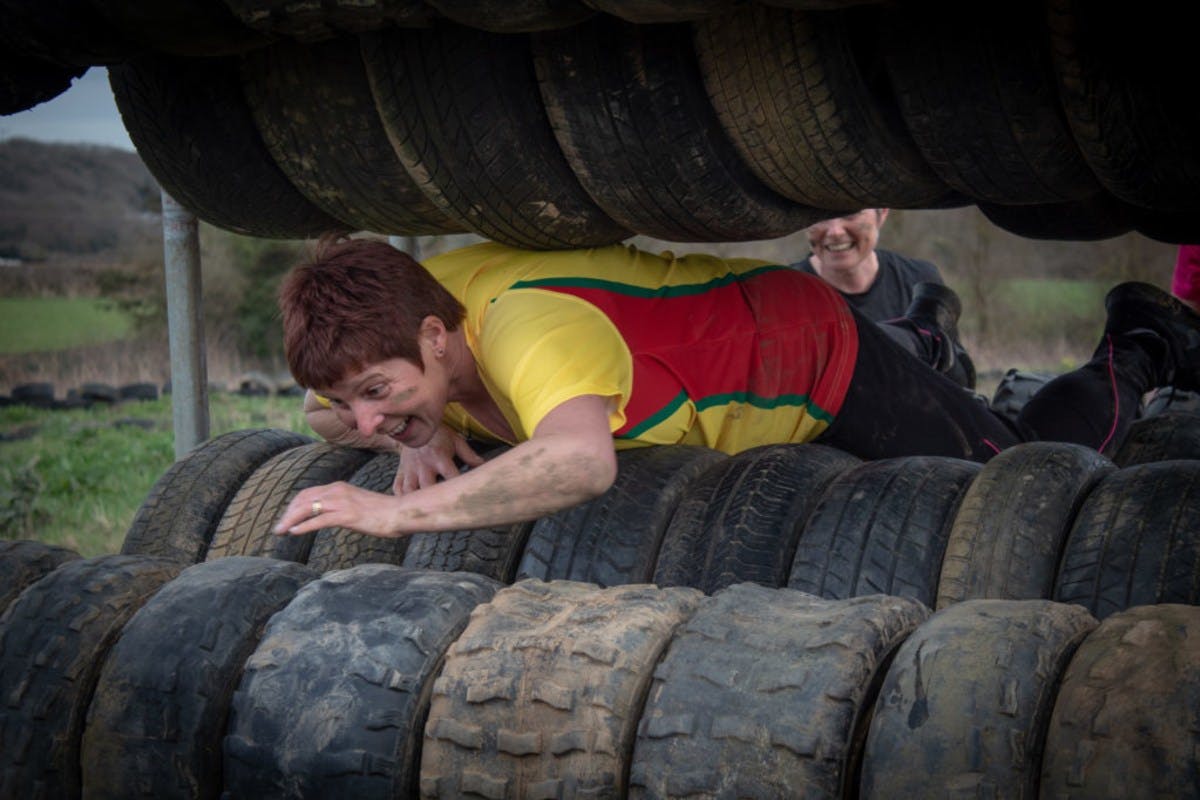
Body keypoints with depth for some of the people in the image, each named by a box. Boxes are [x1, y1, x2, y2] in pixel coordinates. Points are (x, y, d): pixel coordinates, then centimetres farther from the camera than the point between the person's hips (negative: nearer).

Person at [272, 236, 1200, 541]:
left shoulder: (524, 328, -45)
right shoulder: (409, 301, -20)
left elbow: (580, 461, -65)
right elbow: (353, 412, -1)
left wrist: (397, 510, -61)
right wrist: (427, 435, -22)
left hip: (822, 359, -7)